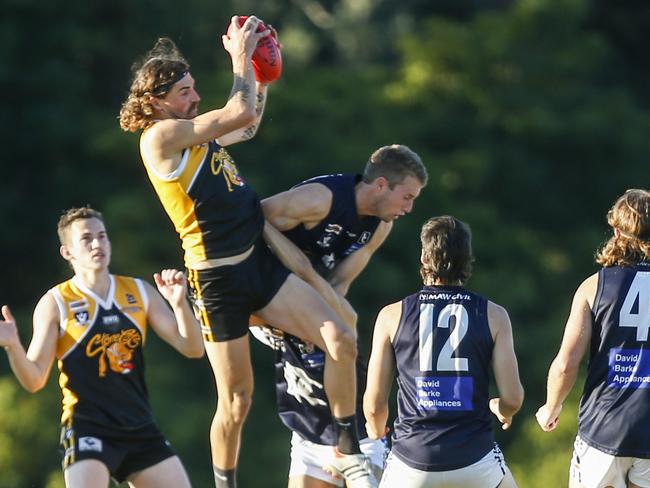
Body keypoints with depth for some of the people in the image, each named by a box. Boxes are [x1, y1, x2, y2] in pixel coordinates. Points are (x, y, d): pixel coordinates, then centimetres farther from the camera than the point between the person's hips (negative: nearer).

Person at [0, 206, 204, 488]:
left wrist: (179, 303, -14)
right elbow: (34, 381, -8)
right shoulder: (55, 304, -3)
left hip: (140, 429, 5)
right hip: (87, 429, -5)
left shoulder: (140, 292, 8)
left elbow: (192, 349, 4)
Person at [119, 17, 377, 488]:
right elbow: (240, 114, -19)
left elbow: (249, 124, 34)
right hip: (218, 277, -8)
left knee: (341, 340, -7)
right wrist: (241, 57, -7)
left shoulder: (196, 132, 14)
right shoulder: (161, 136, -12)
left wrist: (261, 71, 21)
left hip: (260, 263, 8)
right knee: (236, 400, -2)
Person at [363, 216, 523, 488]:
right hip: (475, 460, 1)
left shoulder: (392, 315, 2)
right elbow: (513, 398, -2)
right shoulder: (493, 316, 1)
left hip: (412, 460, 0)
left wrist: (376, 430, 26)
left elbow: (374, 404, 3)